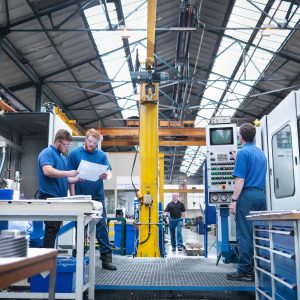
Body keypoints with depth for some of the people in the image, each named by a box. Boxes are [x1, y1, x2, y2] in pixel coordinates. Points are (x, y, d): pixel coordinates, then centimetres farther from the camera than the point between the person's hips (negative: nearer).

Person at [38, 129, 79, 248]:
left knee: (55, 229, 11)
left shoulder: (63, 157, 20)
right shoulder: (47, 153, -7)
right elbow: (47, 171, -24)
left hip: (60, 197, 9)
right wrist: (68, 173, -27)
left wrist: (77, 179, 6)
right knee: (52, 229, -10)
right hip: (49, 197, -9)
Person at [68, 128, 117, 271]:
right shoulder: (74, 154, 2)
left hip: (97, 196, 1)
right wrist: (73, 196, -6)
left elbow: (109, 173, 5)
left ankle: (106, 258, 2)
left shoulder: (102, 155, 6)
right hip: (81, 197, -1)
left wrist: (106, 176, -20)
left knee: (102, 226, -1)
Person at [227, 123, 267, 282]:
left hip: (247, 195, -8)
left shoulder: (243, 152, -8)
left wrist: (234, 200, -13)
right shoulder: (261, 153, 16)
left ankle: (244, 271, -1)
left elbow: (240, 179, -14)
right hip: (261, 194, 8)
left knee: (244, 234, -4)